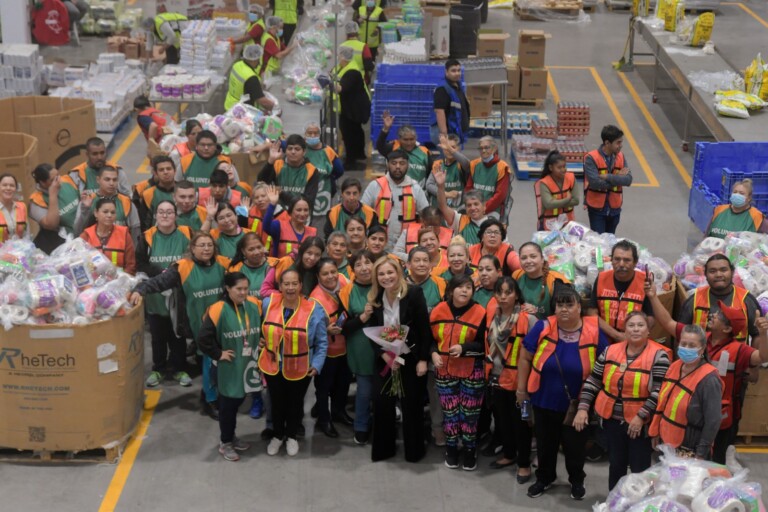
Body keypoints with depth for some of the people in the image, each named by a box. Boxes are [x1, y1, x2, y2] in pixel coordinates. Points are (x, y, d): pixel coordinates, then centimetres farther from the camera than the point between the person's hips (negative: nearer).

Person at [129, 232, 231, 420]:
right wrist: (140, 289, -30)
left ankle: (208, 392, 33)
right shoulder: (183, 268, -11)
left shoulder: (223, 264, -1)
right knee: (210, 358, 0)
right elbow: (160, 281, -18)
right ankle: (210, 400, 18)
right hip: (200, 323, -4)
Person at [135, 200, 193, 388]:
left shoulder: (186, 234, -3)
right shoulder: (147, 237, -3)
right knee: (158, 335, 11)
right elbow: (140, 263, -7)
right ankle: (158, 369, 25)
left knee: (178, 333, 10)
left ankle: (180, 369, 23)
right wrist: (160, 273, -19)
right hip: (155, 295, 1)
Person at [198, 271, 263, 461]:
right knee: (228, 403, 5)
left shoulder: (254, 305, -2)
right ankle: (225, 443, 21)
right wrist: (218, 354, -14)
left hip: (249, 364, 5)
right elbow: (203, 339, -19)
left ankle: (231, 436, 36)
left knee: (238, 400, 18)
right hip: (229, 366, -5)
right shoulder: (218, 310, -19)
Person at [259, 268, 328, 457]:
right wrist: (260, 339, 1)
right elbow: (261, 327, 13)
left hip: (300, 369, -2)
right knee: (276, 402, 18)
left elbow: (322, 343, -9)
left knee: (295, 403, 19)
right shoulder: (268, 303, -10)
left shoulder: (314, 309, -18)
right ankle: (278, 435, 43)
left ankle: (291, 436, 43)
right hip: (272, 366, 2)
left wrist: (317, 364, -15)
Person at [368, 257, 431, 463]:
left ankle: (414, 450, 20)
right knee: (381, 403, 0)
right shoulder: (375, 299, 1)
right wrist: (384, 355, -12)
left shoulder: (414, 293, -12)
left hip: (411, 359, -3)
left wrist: (423, 359, -14)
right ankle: (383, 448, 17)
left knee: (411, 405, 3)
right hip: (385, 361, 3)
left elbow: (424, 329, -11)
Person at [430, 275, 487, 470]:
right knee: (449, 411, 9)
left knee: (469, 412, 5)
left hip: (471, 372, -2)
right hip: (445, 370, 2)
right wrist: (434, 353, -10)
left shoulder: (480, 313, -12)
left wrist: (463, 348, -24)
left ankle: (469, 451, 20)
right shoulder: (439, 310, -2)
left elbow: (484, 344, -9)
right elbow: (431, 338, 8)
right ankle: (451, 450, 24)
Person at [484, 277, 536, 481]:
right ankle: (508, 454, 39)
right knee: (501, 419, 20)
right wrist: (488, 368, 11)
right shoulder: (491, 314, -1)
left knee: (520, 422, 7)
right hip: (496, 377, 6)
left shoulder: (527, 318, -18)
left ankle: (524, 463, 21)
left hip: (519, 379, -6)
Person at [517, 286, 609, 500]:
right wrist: (521, 389, -1)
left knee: (575, 445, 16)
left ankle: (577, 481, 42)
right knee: (545, 443, 20)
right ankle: (544, 478, 44)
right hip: (544, 400, 1)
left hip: (577, 403, -1)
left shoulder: (594, 332, -14)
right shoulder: (543, 327, -15)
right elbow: (525, 358, -5)